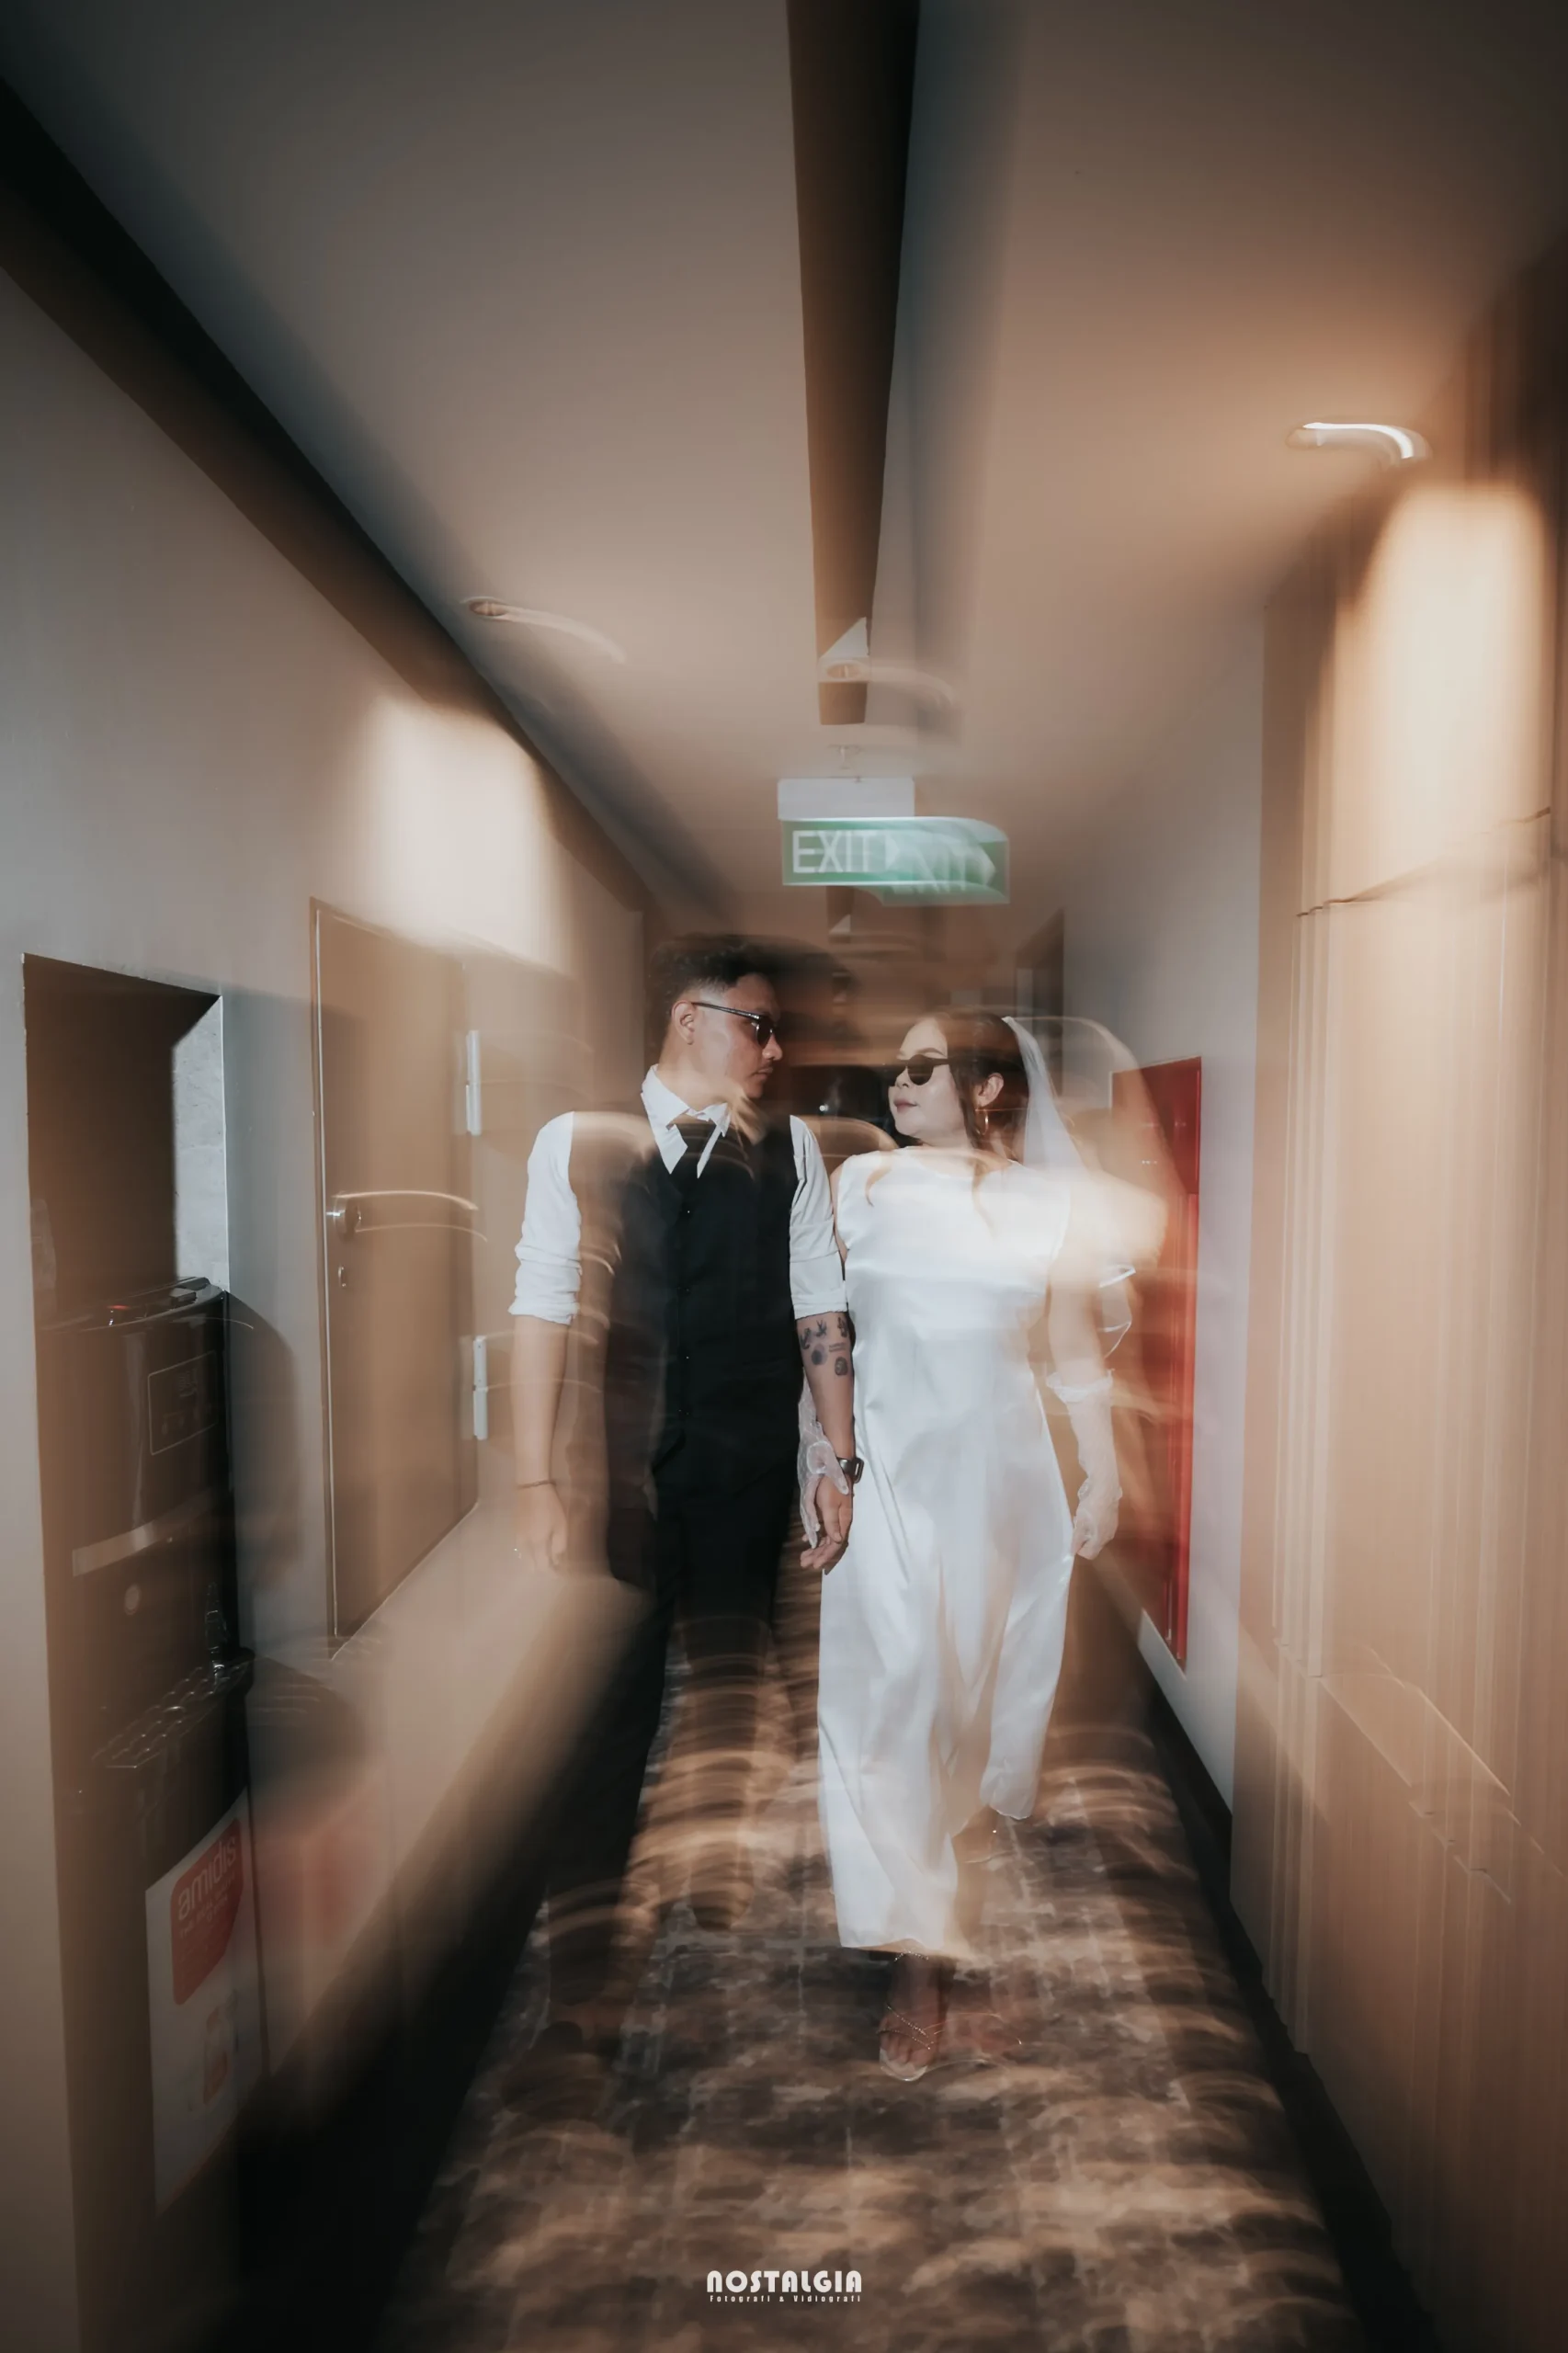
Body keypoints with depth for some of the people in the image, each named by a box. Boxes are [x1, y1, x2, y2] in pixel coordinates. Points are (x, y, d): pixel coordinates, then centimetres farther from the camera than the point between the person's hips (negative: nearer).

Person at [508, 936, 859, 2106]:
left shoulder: (787, 1152, 5)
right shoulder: (576, 1142, -1)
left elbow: (820, 1315, 4)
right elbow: (543, 1312, -3)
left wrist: (850, 1465, 2)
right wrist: (538, 1484, -6)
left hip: (746, 1479, 3)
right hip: (613, 1473, -2)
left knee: (733, 1704, 17)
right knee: (603, 1724, 2)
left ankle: (722, 1908, 45)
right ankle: (582, 1996, 20)